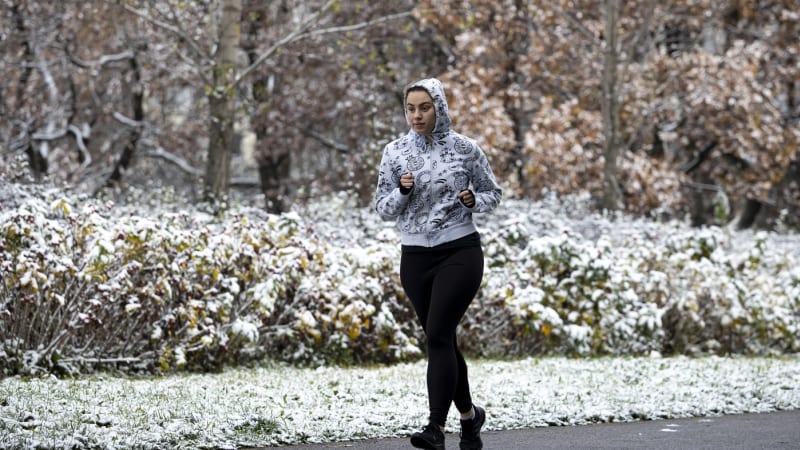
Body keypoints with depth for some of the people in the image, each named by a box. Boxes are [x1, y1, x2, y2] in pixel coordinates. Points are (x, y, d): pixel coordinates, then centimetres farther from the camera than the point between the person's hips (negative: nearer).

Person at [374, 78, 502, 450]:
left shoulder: (464, 149, -3)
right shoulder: (394, 153, 2)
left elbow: (493, 194, 6)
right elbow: (384, 210, 4)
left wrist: (473, 200, -15)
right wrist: (403, 191, -16)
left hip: (460, 252, -4)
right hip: (415, 257, 4)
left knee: (438, 335, -17)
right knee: (441, 340, 11)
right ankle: (469, 415, 31)